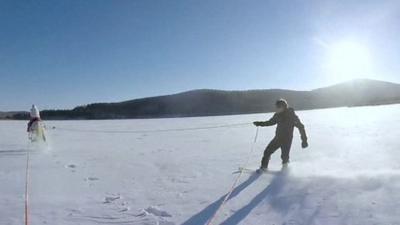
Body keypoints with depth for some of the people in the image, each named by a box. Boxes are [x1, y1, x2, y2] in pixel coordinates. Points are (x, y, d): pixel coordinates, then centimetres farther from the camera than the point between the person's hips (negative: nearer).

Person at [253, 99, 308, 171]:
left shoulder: (292, 116, -15)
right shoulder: (277, 115, -1)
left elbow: (301, 127, -11)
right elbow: (271, 122, 17)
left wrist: (304, 140, -14)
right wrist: (260, 123, 7)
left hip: (287, 139, -4)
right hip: (278, 138, 4)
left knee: (284, 156, 0)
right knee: (267, 151, -1)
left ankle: (285, 162, 34)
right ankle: (264, 167, 16)